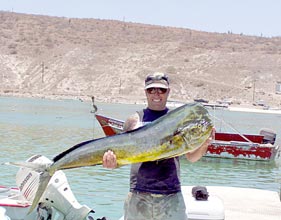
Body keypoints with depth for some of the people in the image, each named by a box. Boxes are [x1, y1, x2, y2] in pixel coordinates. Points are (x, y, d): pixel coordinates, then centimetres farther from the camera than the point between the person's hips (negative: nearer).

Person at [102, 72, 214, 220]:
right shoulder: (135, 120, 3)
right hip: (138, 196, 0)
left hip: (171, 197, 0)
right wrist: (113, 163, -20)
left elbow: (191, 157, 4)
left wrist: (203, 146, -16)